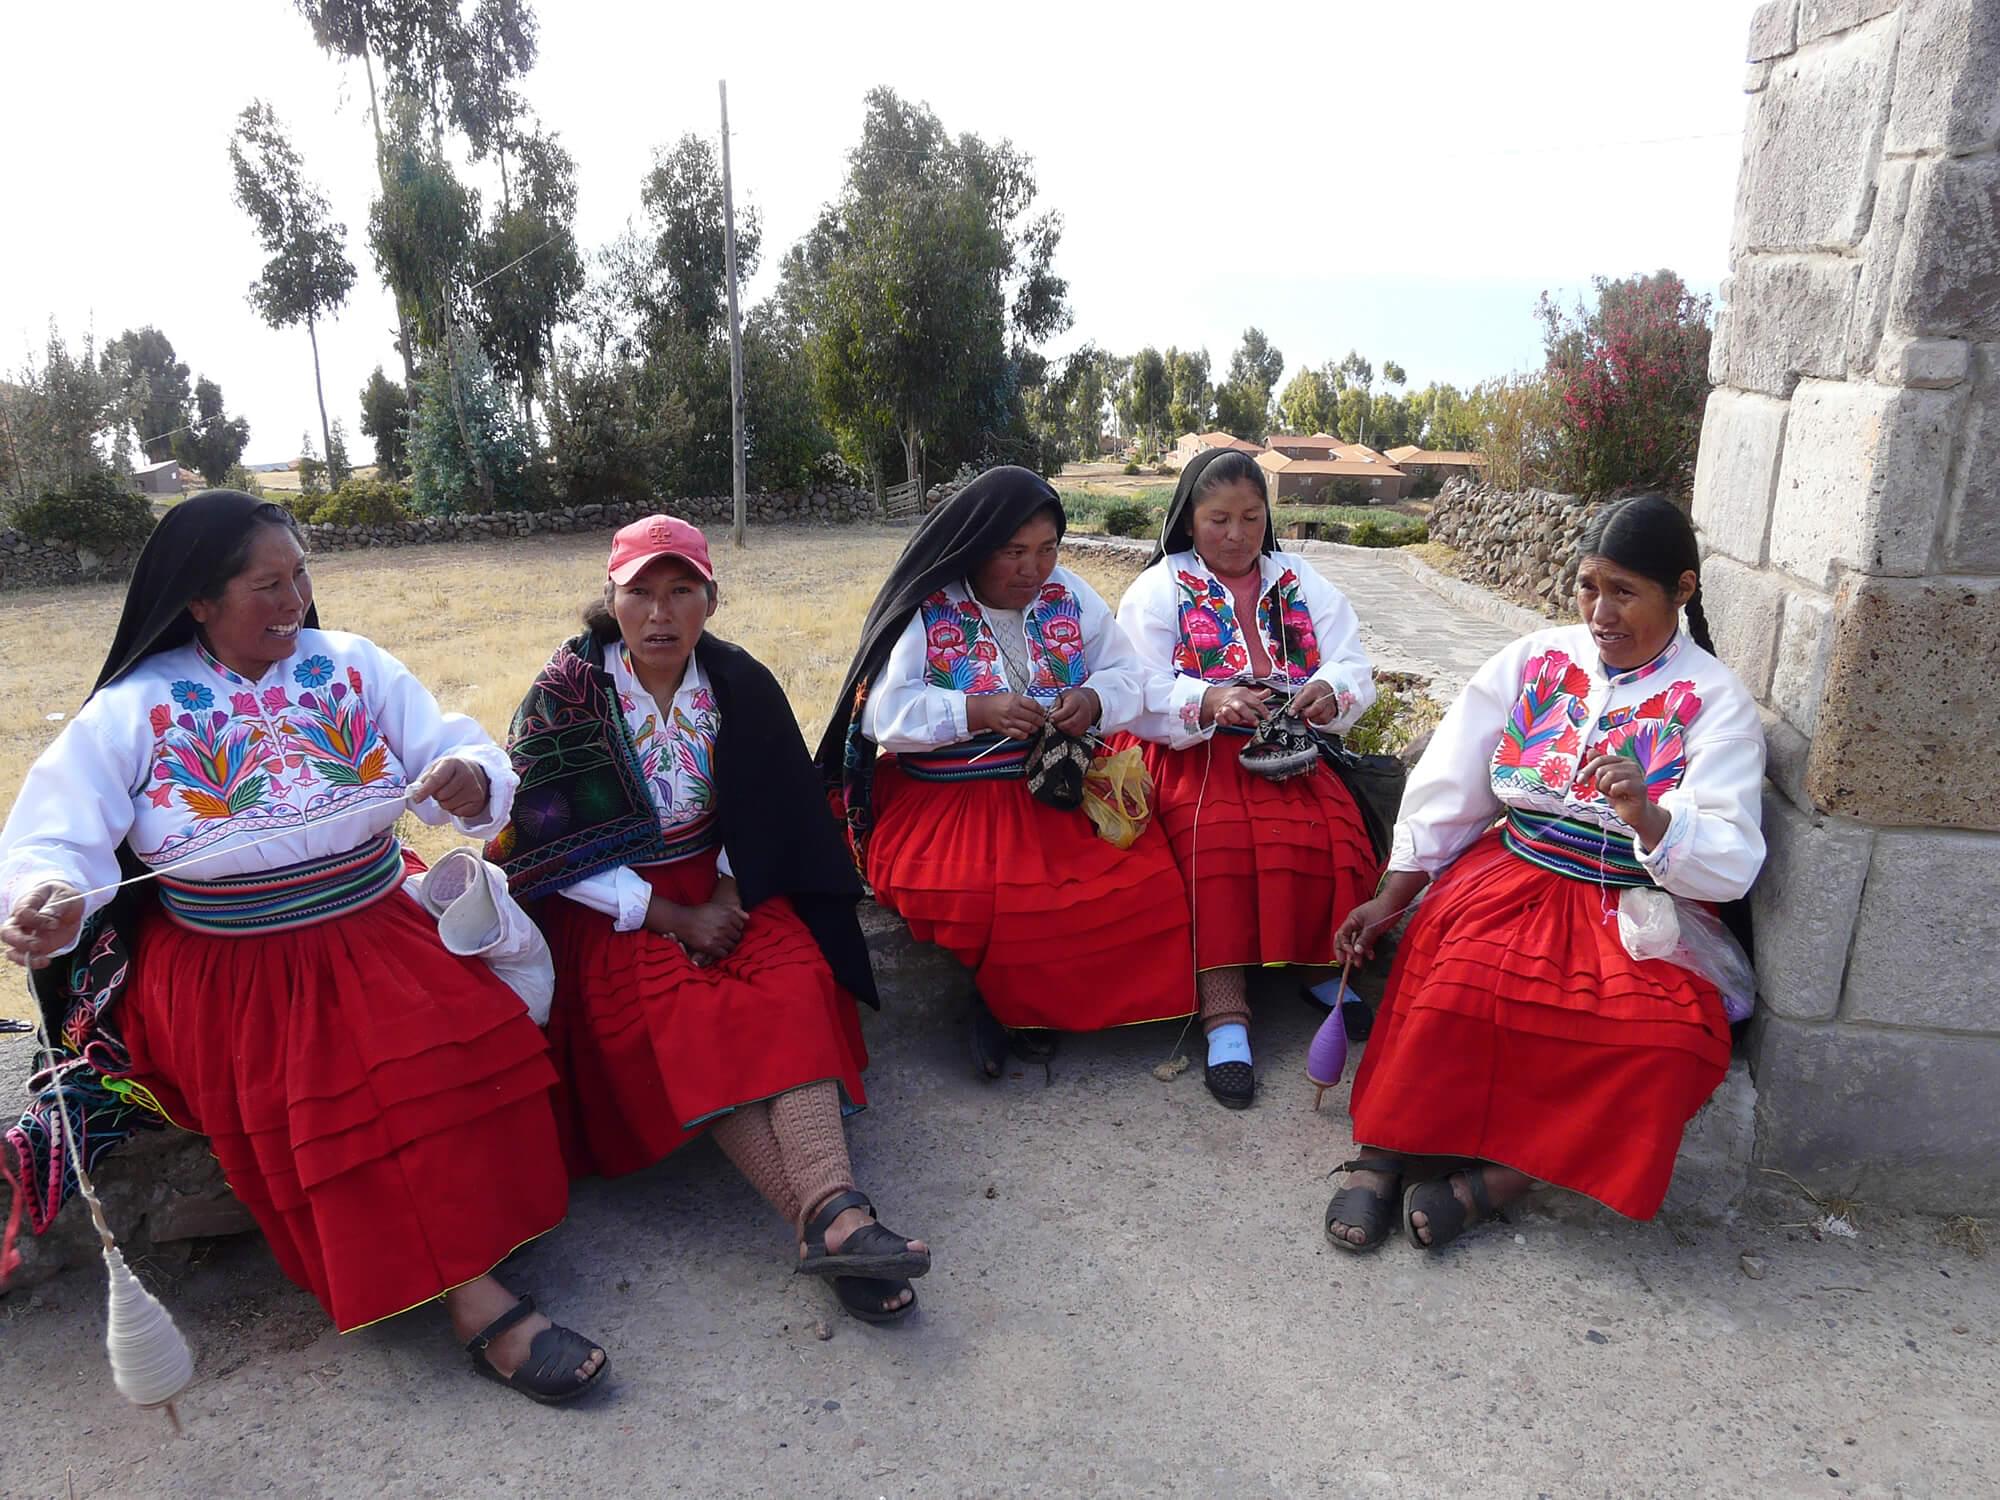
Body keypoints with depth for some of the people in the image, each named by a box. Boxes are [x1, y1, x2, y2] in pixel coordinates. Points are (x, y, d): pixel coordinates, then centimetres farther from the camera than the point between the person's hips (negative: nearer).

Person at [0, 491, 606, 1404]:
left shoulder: (355, 668, 4)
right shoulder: (134, 711, -2)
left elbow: (465, 760, 0)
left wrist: (471, 778, -26)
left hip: (380, 930, 3)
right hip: (225, 973, -2)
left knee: (468, 1044, -23)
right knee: (331, 1094, -25)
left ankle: (466, 1282, -9)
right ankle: (472, 1295, -17)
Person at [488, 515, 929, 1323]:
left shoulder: (738, 684, 2)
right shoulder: (565, 694, -8)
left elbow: (765, 815, 10)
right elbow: (556, 850, -11)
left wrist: (729, 894, -8)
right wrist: (674, 917, -15)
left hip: (720, 884, 3)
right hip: (609, 907, -3)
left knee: (795, 981, -25)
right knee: (681, 1018, -29)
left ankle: (834, 1214, -41)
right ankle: (828, 1220, -37)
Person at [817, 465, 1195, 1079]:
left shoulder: (1070, 596, 9)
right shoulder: (925, 611, -3)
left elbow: (1127, 676, 10)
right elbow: (883, 713, -10)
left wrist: (1094, 699, -13)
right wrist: (975, 712, -23)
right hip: (944, 798, -3)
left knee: (1149, 882, -20)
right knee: (977, 898, -33)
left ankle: (1016, 1000, -1)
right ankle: (1007, 992, 2)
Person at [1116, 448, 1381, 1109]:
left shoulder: (1301, 582, 18)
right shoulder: (1159, 589, 8)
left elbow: (1353, 669, 8)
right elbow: (1140, 696, -6)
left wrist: (1330, 691, -17)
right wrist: (1211, 702, -25)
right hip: (1196, 754, -3)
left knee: (1333, 835, -27)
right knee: (1218, 842, -32)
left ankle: (1322, 966, -8)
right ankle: (1226, 1016, -30)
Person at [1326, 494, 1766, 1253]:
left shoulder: (1715, 703, -2)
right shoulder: (1534, 661, 5)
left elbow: (1729, 869, -11)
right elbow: (1445, 791, 6)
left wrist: (1647, 818, -31)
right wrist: (1390, 899, 4)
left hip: (1637, 906, -1)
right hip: (1513, 873, 1)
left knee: (1677, 1035, -30)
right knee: (1458, 980, -31)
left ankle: (1501, 1174, -20)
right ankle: (1381, 1152, -17)